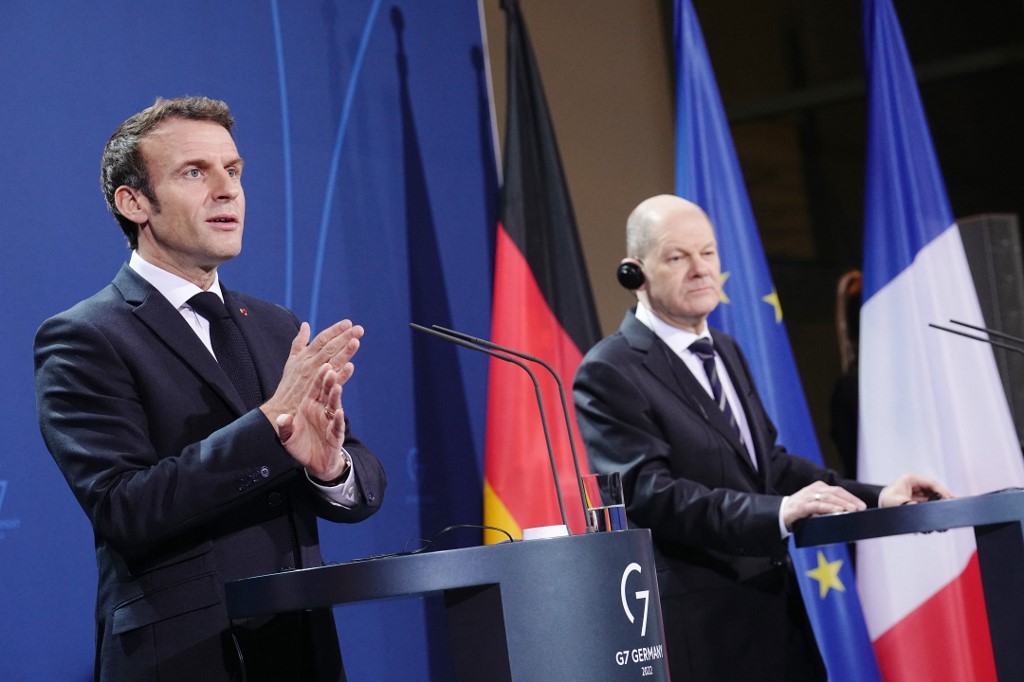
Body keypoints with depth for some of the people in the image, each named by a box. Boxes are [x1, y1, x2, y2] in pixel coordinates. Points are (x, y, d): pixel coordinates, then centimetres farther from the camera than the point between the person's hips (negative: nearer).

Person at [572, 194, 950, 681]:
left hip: (775, 607, 8)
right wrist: (780, 512, -31)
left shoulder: (726, 352, 16)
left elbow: (768, 461, 16)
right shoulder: (609, 372, -11)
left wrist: (873, 497, 1)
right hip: (698, 628, -8)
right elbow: (649, 493, -21)